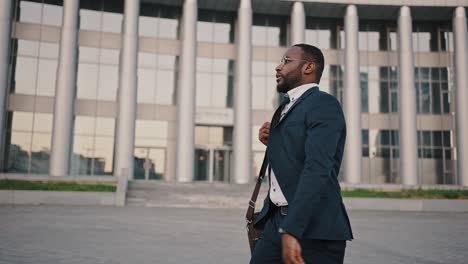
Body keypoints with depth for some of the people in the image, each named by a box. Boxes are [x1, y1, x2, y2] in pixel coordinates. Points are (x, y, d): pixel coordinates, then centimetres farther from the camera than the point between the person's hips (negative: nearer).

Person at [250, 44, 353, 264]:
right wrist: (273, 142, 4)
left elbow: (318, 169, -23)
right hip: (277, 221, 8)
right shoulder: (288, 107, 17)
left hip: (314, 229, -7)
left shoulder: (324, 104, -11)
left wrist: (292, 230, -30)